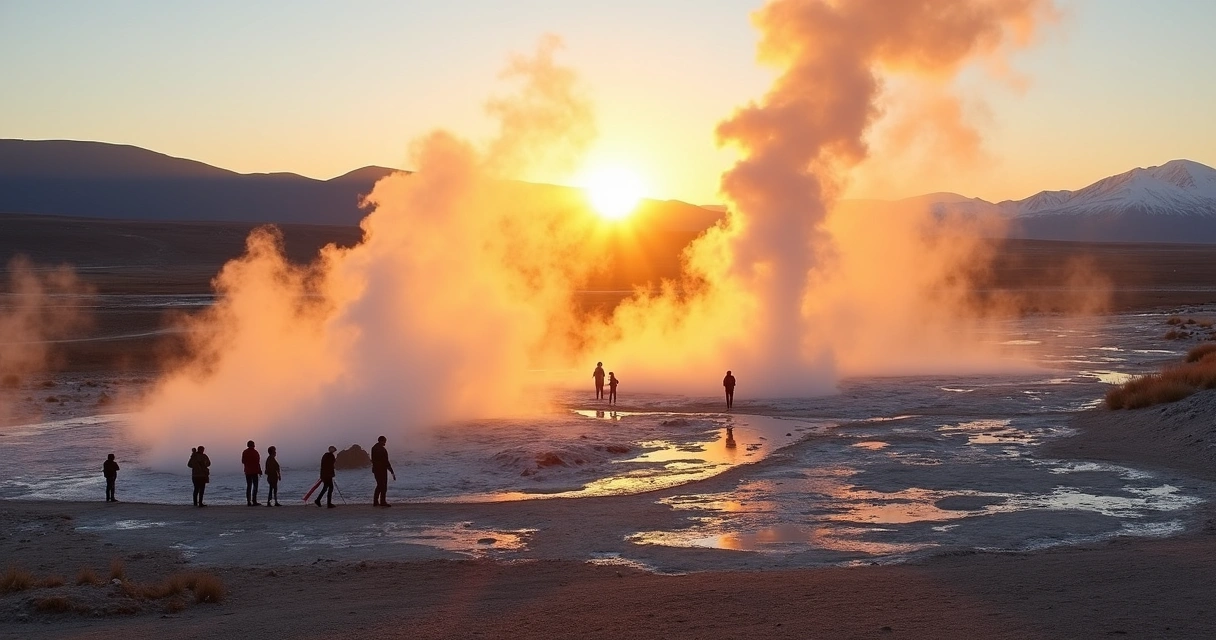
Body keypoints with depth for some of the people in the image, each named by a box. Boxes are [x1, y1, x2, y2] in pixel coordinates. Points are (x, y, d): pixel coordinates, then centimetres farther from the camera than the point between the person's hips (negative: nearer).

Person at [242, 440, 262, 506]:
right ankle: (254, 501, -9)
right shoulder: (254, 452, -11)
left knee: (248, 486, 9)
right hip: (254, 471, -6)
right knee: (255, 486, -2)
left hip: (247, 472, 6)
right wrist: (259, 471, -6)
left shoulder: (245, 452, 6)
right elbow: (257, 463, -12)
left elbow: (243, 461, 11)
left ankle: (248, 502, 7)